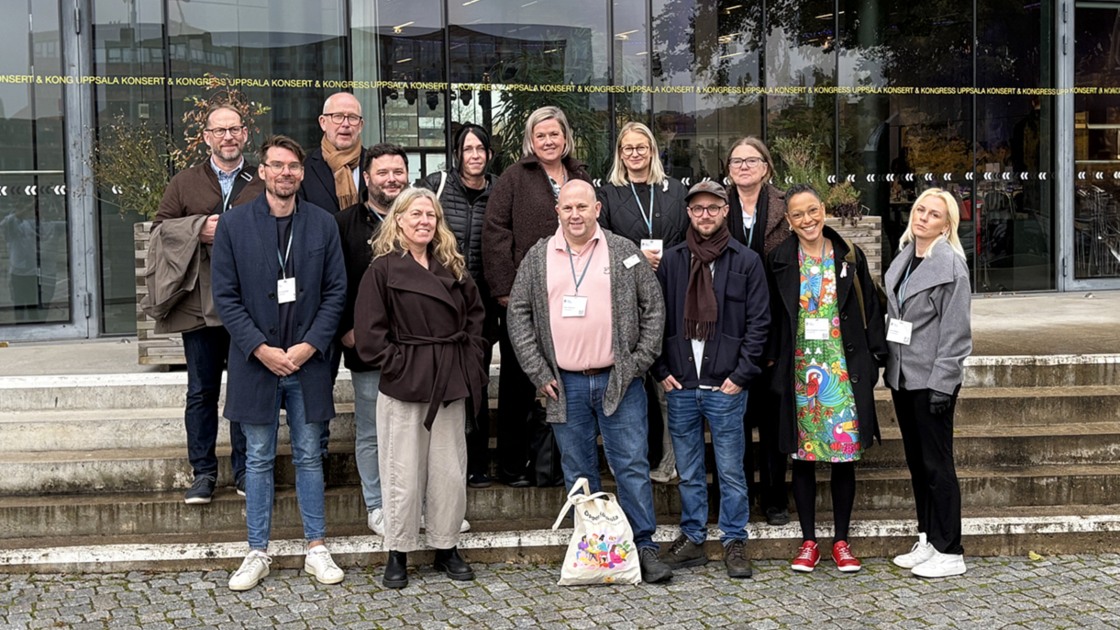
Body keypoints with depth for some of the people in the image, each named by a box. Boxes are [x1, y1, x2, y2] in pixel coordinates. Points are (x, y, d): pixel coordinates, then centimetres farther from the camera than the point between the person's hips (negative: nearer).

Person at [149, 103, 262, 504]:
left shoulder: (264, 183, 6)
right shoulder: (185, 183, 10)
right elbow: (160, 226, 7)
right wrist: (199, 229, -9)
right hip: (199, 303, 1)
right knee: (201, 392, 6)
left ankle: (245, 471, 16)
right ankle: (203, 474, 15)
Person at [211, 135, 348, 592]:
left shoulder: (323, 224, 3)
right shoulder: (234, 224, -1)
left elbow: (336, 291, 2)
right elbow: (225, 296, -3)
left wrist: (310, 345, -9)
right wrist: (260, 348, -12)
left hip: (308, 360, 1)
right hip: (255, 361, -1)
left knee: (309, 457, 10)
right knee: (259, 459, 8)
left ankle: (316, 549, 19)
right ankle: (258, 553, 17)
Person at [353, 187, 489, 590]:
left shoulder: (452, 267, 11)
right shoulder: (383, 269, -4)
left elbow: (475, 314, 15)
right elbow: (369, 331, -7)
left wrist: (471, 359, 5)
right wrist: (395, 364, -12)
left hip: (451, 384, 5)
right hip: (405, 385, -4)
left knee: (450, 470, 9)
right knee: (404, 473, 2)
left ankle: (447, 547, 21)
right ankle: (398, 553, 14)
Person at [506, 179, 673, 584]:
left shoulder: (624, 253, 3)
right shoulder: (538, 258, 6)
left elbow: (653, 308, 4)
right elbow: (519, 315, 6)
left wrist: (639, 363, -3)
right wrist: (539, 373, -1)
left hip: (619, 381, -1)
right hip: (565, 384, 2)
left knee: (632, 466, 1)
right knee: (578, 472, 9)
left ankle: (645, 547, 10)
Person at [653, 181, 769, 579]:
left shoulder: (746, 261, 2)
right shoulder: (672, 261, 9)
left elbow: (758, 322, -1)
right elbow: (656, 318, 10)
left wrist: (741, 374, -8)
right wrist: (662, 370, 1)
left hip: (725, 386, -2)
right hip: (680, 385, 3)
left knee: (731, 471, 3)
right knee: (688, 472, 10)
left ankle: (734, 542, 13)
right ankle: (692, 538, 21)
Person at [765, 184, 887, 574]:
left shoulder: (849, 256, 3)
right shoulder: (780, 261, 3)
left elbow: (870, 309, 6)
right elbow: (771, 317, 7)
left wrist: (875, 357, 2)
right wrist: (773, 362, 2)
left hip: (844, 368, 0)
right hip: (799, 370, 0)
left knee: (845, 457, 4)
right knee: (803, 458, 6)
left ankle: (841, 541, 16)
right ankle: (808, 542, 17)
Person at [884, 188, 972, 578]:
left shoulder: (951, 263, -11)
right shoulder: (903, 259, 11)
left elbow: (956, 331, -14)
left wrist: (941, 383, -17)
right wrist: (890, 369, 11)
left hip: (932, 379, -8)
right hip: (902, 377, 8)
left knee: (937, 464, -2)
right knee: (916, 462, 14)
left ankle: (949, 552, 7)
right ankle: (927, 541, 24)